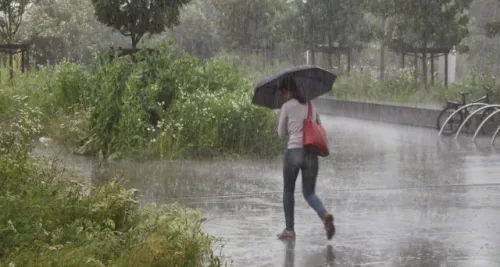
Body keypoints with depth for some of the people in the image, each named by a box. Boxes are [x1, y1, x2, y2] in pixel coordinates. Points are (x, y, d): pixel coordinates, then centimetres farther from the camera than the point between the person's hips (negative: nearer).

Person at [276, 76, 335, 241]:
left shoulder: (287, 106, -1)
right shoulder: (311, 106, 13)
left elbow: (281, 133, 7)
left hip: (294, 152, -4)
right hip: (312, 154, 4)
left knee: (288, 191, 14)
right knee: (309, 193, 9)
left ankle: (289, 230, 16)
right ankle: (325, 215, -21)